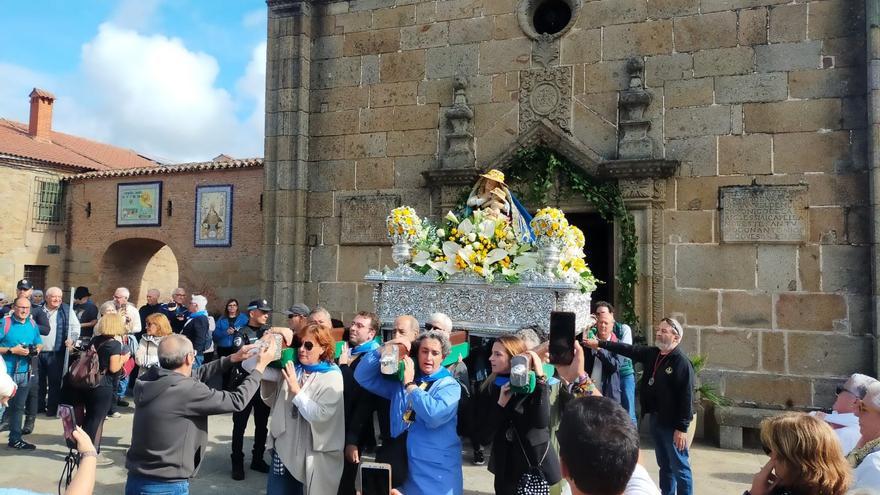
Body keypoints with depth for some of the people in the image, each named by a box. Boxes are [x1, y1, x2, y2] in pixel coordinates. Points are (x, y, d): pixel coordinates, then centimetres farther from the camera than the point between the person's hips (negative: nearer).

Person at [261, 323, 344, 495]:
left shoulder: (332, 377, -10)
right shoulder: (291, 369, 5)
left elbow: (320, 415, -21)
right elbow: (271, 401, 9)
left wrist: (296, 389, -19)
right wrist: (265, 374, -5)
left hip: (311, 455, -4)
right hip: (283, 448, 4)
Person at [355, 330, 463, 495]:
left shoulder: (450, 386, -7)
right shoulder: (401, 380, 8)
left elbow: (434, 416, -26)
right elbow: (362, 376, 3)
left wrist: (410, 385, -17)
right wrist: (383, 349, -9)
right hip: (402, 464, 4)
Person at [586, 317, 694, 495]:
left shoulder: (681, 362, -17)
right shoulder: (651, 353, 7)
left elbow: (687, 396, -19)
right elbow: (628, 349, 13)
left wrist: (682, 427, -20)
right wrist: (600, 343, 8)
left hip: (673, 423, -8)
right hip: (655, 419, 8)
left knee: (679, 467, 2)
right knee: (664, 465, 19)